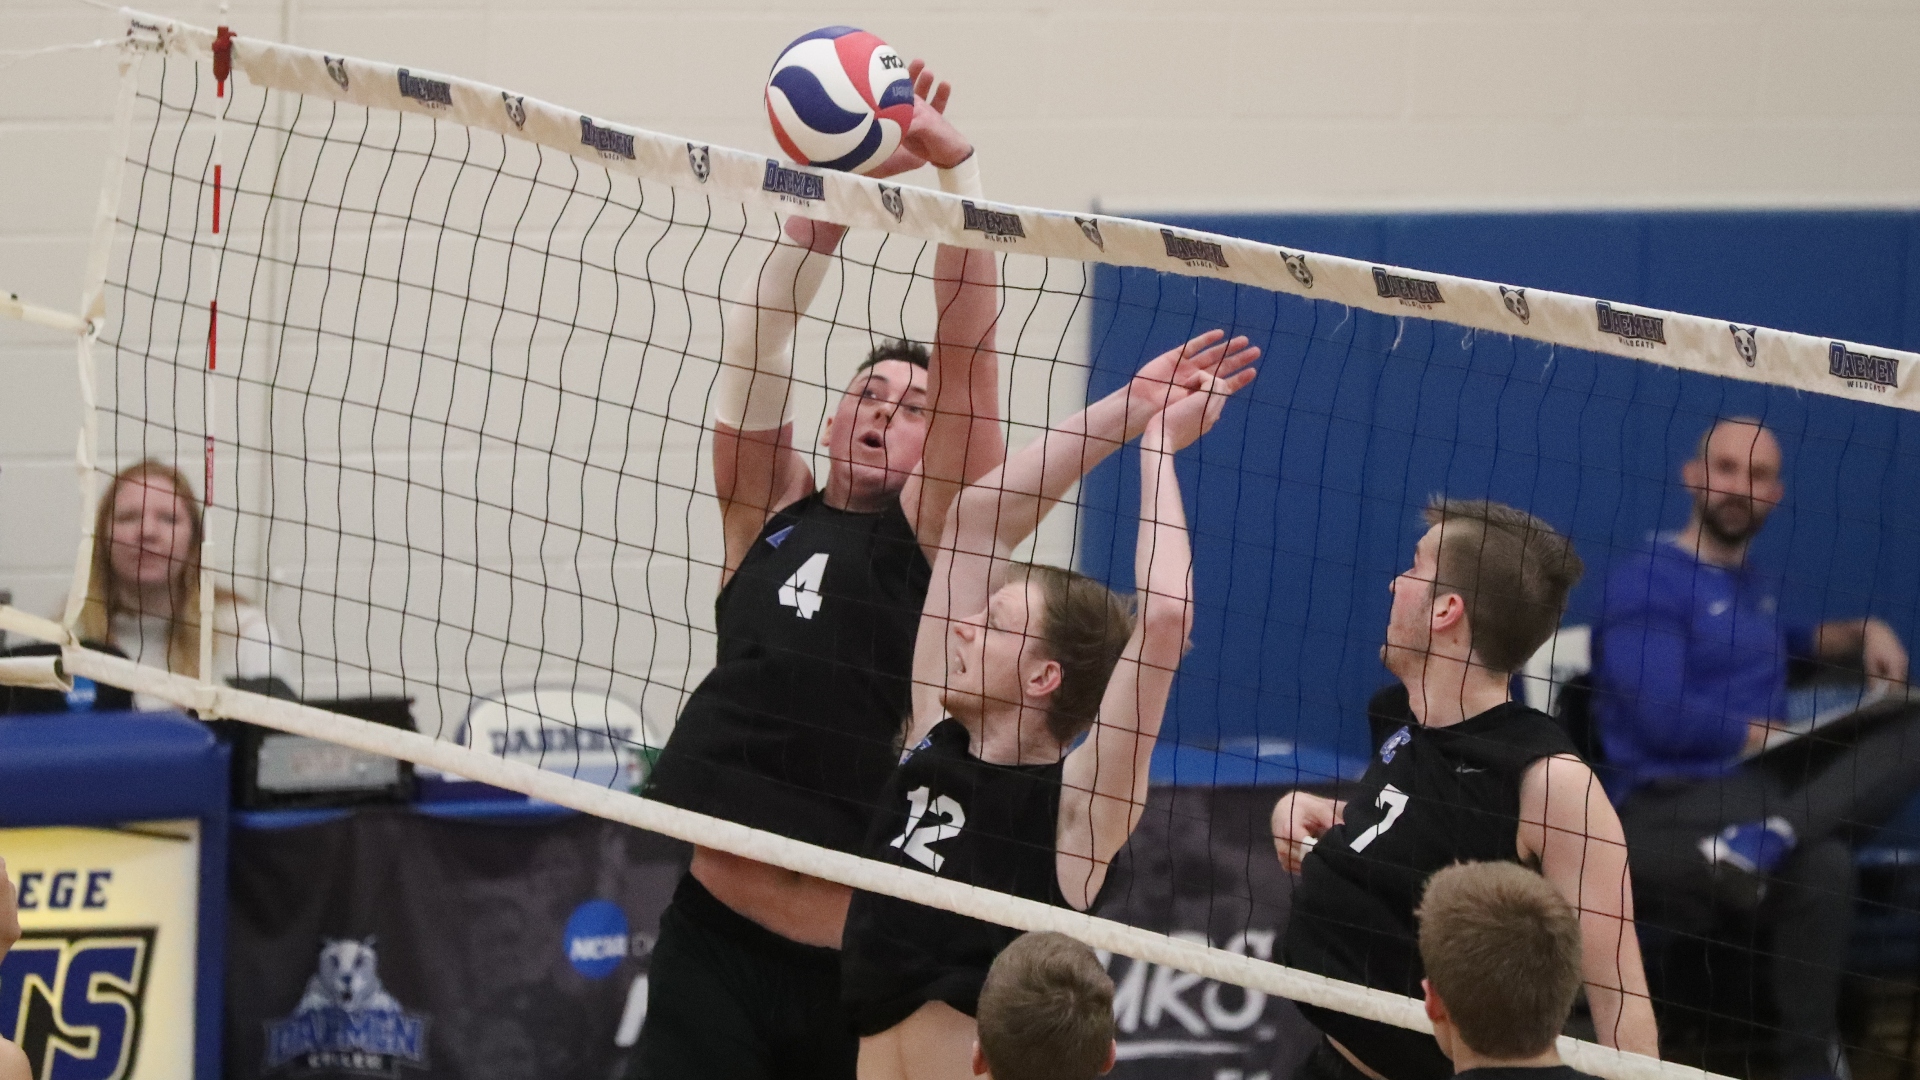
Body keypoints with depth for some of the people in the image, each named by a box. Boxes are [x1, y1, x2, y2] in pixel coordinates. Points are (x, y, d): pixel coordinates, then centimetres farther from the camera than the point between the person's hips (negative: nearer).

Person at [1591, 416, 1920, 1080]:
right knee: (1820, 866, -41)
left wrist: (1861, 636, 25)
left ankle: (1765, 838, -38)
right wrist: (1779, 736, -5)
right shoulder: (1647, 582, -6)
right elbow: (1666, 721, -17)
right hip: (1676, 795, -10)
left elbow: (1780, 641, 48)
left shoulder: (1753, 585, 23)